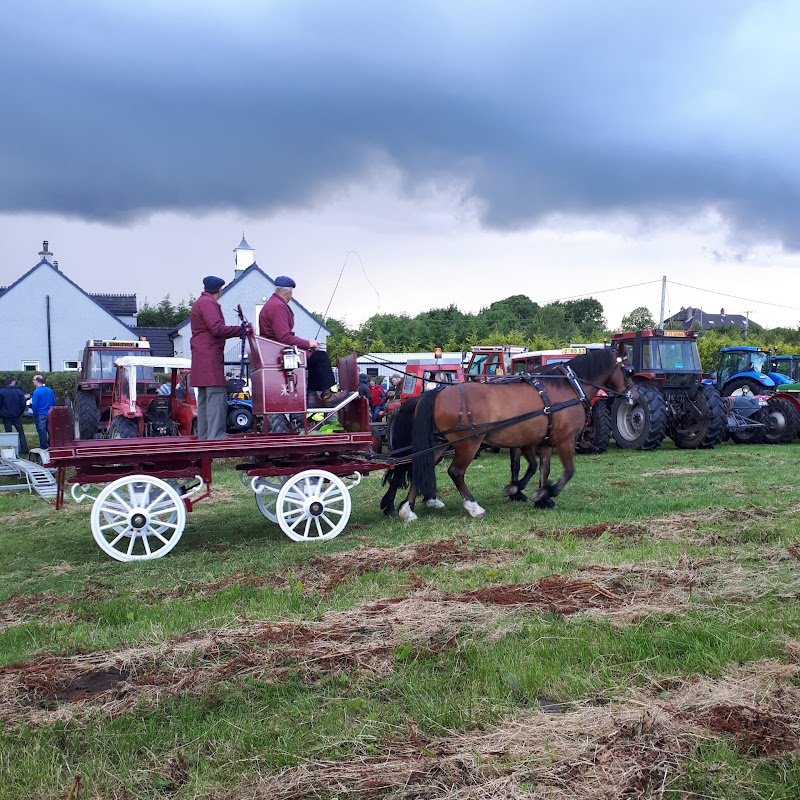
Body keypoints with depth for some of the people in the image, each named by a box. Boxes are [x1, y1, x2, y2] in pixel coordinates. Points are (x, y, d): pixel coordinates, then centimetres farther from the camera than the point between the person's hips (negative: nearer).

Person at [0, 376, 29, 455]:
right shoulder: (18, 391, -5)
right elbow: (23, 403, -6)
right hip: (16, 416, 0)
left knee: (8, 433, 6)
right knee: (21, 433, 9)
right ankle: (24, 450, 4)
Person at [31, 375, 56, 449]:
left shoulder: (36, 392, -13)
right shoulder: (49, 390, 5)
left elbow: (34, 405, -16)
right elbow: (54, 402, 11)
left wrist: (35, 413, -1)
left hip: (40, 415, -6)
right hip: (49, 414, 6)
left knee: (42, 431, 0)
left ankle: (44, 448, 4)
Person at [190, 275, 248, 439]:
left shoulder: (201, 302, 24)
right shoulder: (208, 303, -8)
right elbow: (216, 328, -19)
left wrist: (238, 331, 15)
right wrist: (240, 329, -12)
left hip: (202, 359, 11)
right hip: (210, 359, -11)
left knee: (205, 400, 9)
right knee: (217, 399, -14)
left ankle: (204, 437, 10)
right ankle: (216, 438, -19)